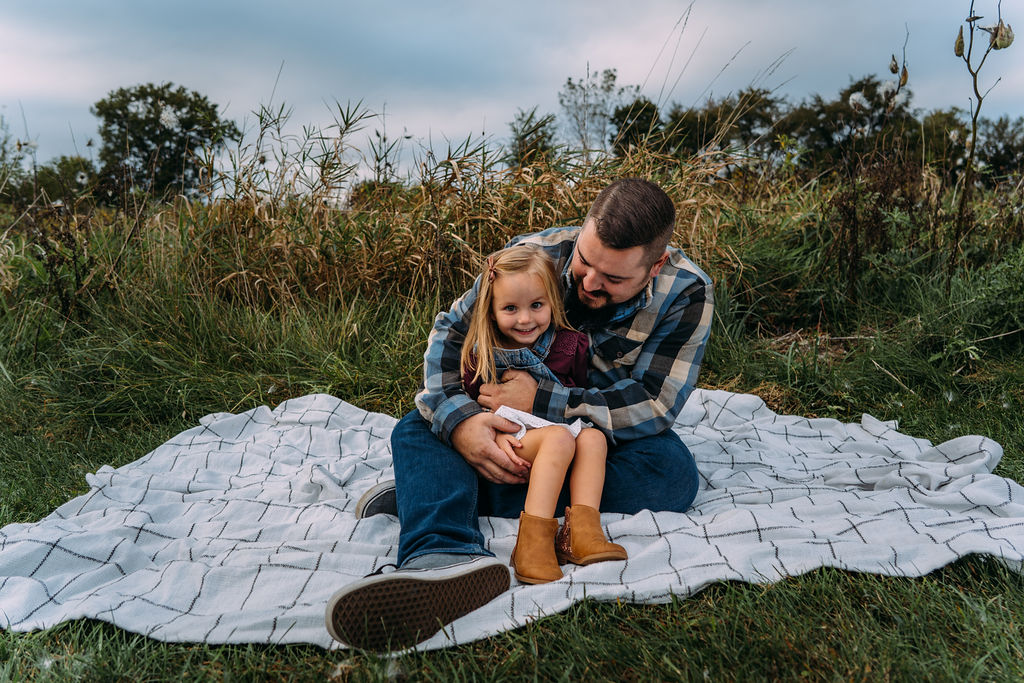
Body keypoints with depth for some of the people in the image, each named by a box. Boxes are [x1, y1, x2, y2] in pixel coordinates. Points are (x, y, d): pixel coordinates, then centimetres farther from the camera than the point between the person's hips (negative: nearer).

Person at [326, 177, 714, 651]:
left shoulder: (686, 294, -20)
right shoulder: (536, 254, -17)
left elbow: (654, 404, -23)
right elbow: (451, 331, -13)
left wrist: (542, 400, -31)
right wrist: (459, 420, -32)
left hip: (613, 432, -1)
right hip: (510, 421, 1)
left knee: (674, 475, -34)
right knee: (419, 428, -23)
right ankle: (446, 557, -57)